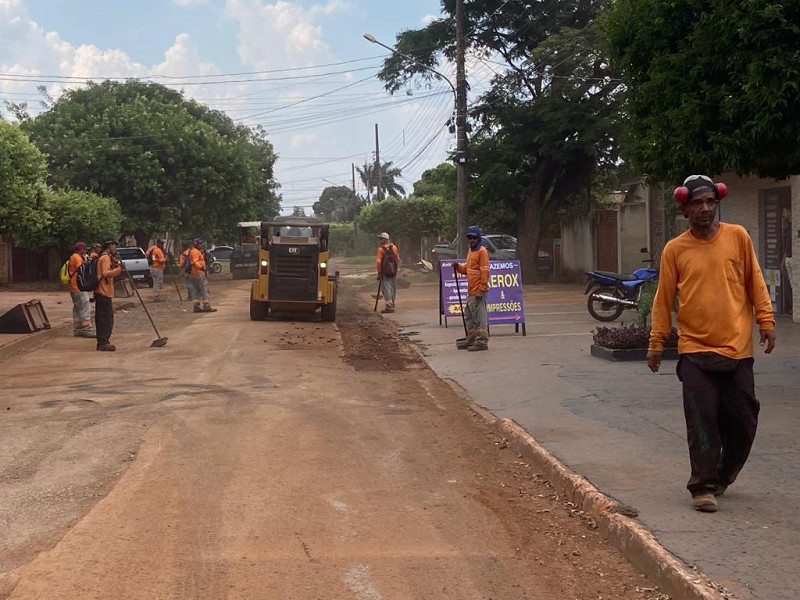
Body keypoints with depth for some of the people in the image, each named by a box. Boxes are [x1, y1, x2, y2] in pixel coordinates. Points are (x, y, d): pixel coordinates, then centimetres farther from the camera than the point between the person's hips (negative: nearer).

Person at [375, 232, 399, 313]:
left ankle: (389, 307, -10)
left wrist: (379, 272, -9)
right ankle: (392, 305, 24)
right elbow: (398, 259, 9)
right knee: (393, 289, 14)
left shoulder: (381, 249, -10)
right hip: (394, 272, 5)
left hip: (385, 272, -5)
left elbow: (378, 262, -16)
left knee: (386, 289, -4)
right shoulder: (394, 247, 5)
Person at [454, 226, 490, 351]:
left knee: (479, 317, -8)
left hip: (478, 291, -10)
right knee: (469, 316, 16)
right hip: (471, 291, 10)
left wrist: (481, 290, -20)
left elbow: (485, 271, -16)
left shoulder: (482, 251, -10)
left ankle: (482, 342, -4)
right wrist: (458, 267, 5)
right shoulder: (470, 251, 18)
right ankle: (471, 339, 26)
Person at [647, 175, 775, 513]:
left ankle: (723, 475, 29)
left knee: (743, 421, 6)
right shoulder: (675, 250, 2)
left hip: (737, 348, 1)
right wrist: (656, 343, 4)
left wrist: (766, 321, 1)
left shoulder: (737, 237, 4)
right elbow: (663, 299, 5)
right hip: (695, 349, -1)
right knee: (701, 422, -4)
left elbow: (755, 282, 9)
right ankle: (703, 488, 6)